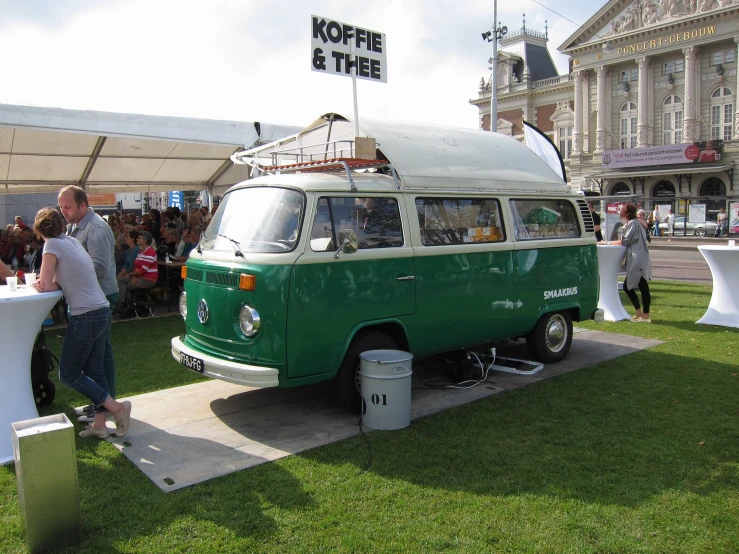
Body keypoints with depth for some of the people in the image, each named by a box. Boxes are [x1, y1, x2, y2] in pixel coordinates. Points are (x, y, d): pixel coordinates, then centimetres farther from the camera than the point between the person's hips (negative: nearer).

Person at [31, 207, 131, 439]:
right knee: (94, 371, 13)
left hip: (85, 316, -8)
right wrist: (49, 282, -1)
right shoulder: (73, 241, 14)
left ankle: (117, 407, 0)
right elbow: (64, 280, 16)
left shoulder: (52, 245, -9)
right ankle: (99, 424, 15)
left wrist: (41, 284, 11)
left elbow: (46, 286, -10)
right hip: (103, 312, 8)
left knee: (69, 374, 4)